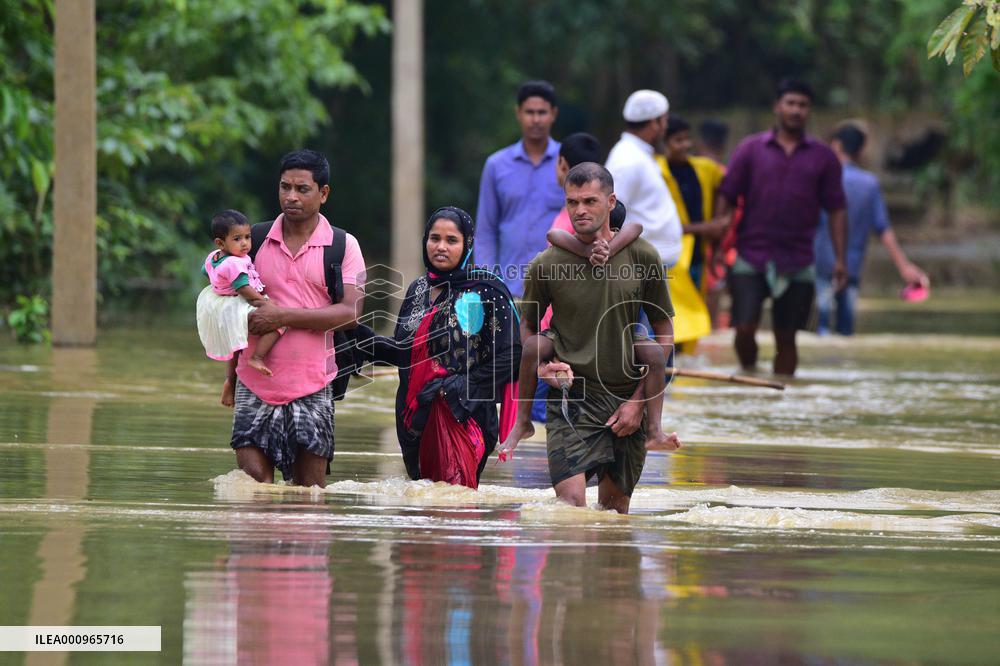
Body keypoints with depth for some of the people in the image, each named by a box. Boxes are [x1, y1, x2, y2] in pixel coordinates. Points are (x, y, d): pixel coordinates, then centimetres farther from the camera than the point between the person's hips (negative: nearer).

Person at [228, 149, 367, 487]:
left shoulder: (343, 246, 2)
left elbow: (351, 312, -10)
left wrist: (284, 317, -15)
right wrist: (231, 372, 15)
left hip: (312, 383, -2)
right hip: (255, 381, 2)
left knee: (309, 490, 1)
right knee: (252, 478, -10)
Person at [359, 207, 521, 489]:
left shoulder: (488, 290, -5)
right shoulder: (418, 290, 15)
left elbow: (510, 354, -8)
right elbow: (402, 353, 20)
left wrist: (462, 386, -16)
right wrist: (363, 337, 3)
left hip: (463, 413, -6)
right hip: (415, 417, 6)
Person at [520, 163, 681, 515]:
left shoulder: (642, 257, -1)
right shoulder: (547, 265, -3)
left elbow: (664, 335, 6)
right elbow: (528, 328, 12)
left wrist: (639, 401, -1)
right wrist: (542, 367, -9)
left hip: (629, 401, 2)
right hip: (572, 398, -2)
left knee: (615, 506, 9)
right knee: (571, 504, -17)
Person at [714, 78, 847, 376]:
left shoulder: (823, 157, 8)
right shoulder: (751, 149, 4)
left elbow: (836, 211, 9)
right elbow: (726, 198, 3)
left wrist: (839, 259, 2)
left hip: (798, 263, 1)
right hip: (751, 258, -1)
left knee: (786, 338, 5)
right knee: (745, 329, -12)